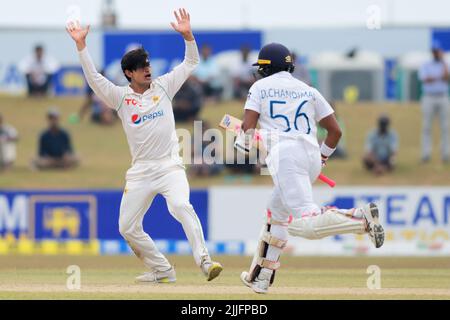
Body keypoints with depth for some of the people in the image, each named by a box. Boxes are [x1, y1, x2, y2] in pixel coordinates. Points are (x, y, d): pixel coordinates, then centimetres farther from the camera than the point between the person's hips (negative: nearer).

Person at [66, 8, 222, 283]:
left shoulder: (163, 87, 7)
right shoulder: (120, 97, 5)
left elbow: (191, 64, 7)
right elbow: (93, 78, -6)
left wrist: (187, 35, -9)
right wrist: (81, 45, -14)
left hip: (170, 165, -3)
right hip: (141, 171, 3)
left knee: (181, 206, -29)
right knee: (127, 227, 1)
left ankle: (204, 261, -33)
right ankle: (163, 271, 15)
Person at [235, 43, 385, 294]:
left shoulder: (261, 87, 13)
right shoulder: (308, 91, 23)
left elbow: (247, 128, 3)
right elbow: (335, 130, 18)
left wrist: (242, 146, 24)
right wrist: (322, 158, 32)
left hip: (285, 155, -6)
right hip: (312, 156, 6)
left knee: (306, 224, -19)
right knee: (277, 213, 26)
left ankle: (361, 218, -40)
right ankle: (261, 278, 28)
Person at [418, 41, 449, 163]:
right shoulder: (425, 66, 5)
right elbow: (425, 80, -12)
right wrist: (440, 77, -10)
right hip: (429, 98, -2)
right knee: (426, 127, -3)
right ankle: (426, 154, -2)